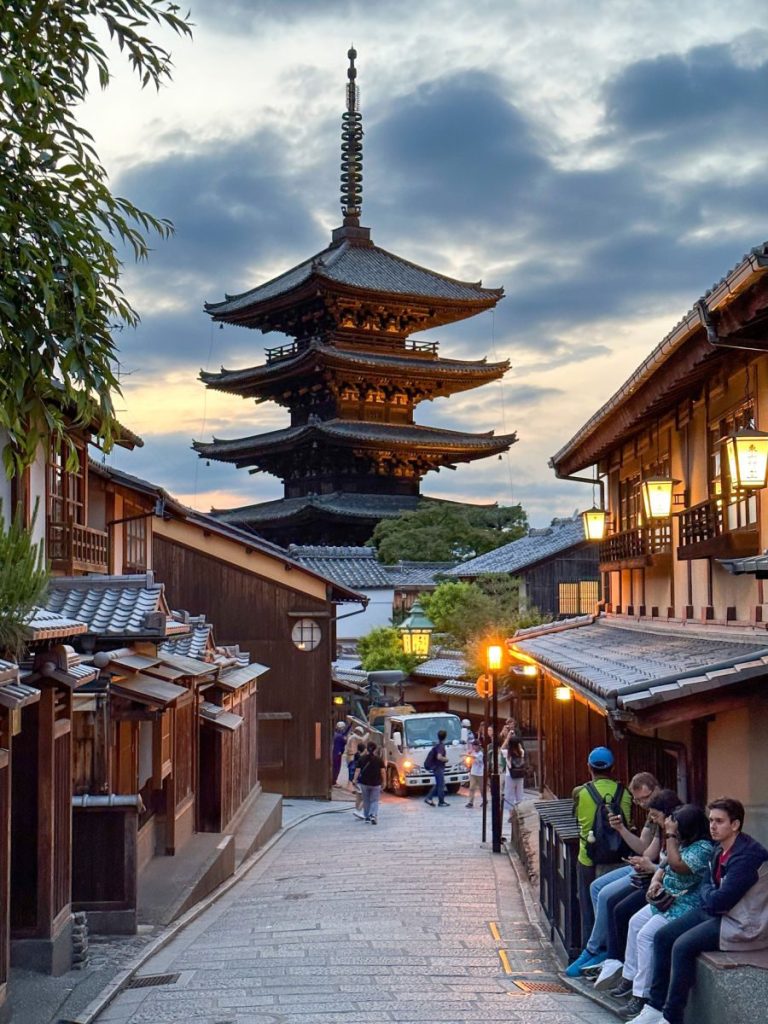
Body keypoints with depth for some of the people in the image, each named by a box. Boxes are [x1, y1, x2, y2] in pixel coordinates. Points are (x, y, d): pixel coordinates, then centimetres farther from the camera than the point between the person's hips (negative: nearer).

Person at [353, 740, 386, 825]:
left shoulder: (362, 759, -2)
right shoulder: (379, 759, -5)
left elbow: (357, 771, -4)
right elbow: (383, 772, -7)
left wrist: (355, 780, 2)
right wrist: (384, 782, 2)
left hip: (364, 783, 2)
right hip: (376, 783, -1)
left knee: (366, 801, 16)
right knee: (374, 801, 4)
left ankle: (367, 816, 22)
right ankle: (373, 815, -16)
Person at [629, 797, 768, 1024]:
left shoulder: (748, 856, -23)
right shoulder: (720, 850, 7)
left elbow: (719, 901, -24)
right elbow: (708, 884, 20)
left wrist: (706, 892, -3)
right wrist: (709, 893, -2)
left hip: (742, 924, -10)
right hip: (714, 912, 10)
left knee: (683, 946, -23)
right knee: (662, 937, 1)